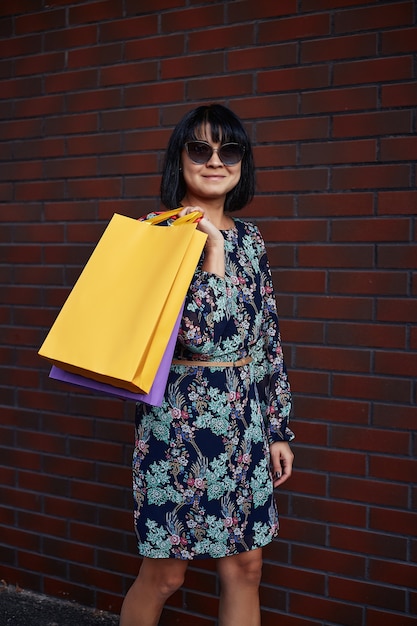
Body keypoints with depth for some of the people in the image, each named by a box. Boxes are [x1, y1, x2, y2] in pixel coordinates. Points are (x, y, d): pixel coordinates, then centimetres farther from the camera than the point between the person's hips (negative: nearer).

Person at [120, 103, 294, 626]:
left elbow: (269, 339, 11)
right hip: (182, 420, -5)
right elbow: (199, 333, -20)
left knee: (244, 567, 13)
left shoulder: (249, 239, 8)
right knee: (165, 573, 9)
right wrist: (213, 250, -18)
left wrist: (279, 429, 11)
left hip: (247, 421, 5)